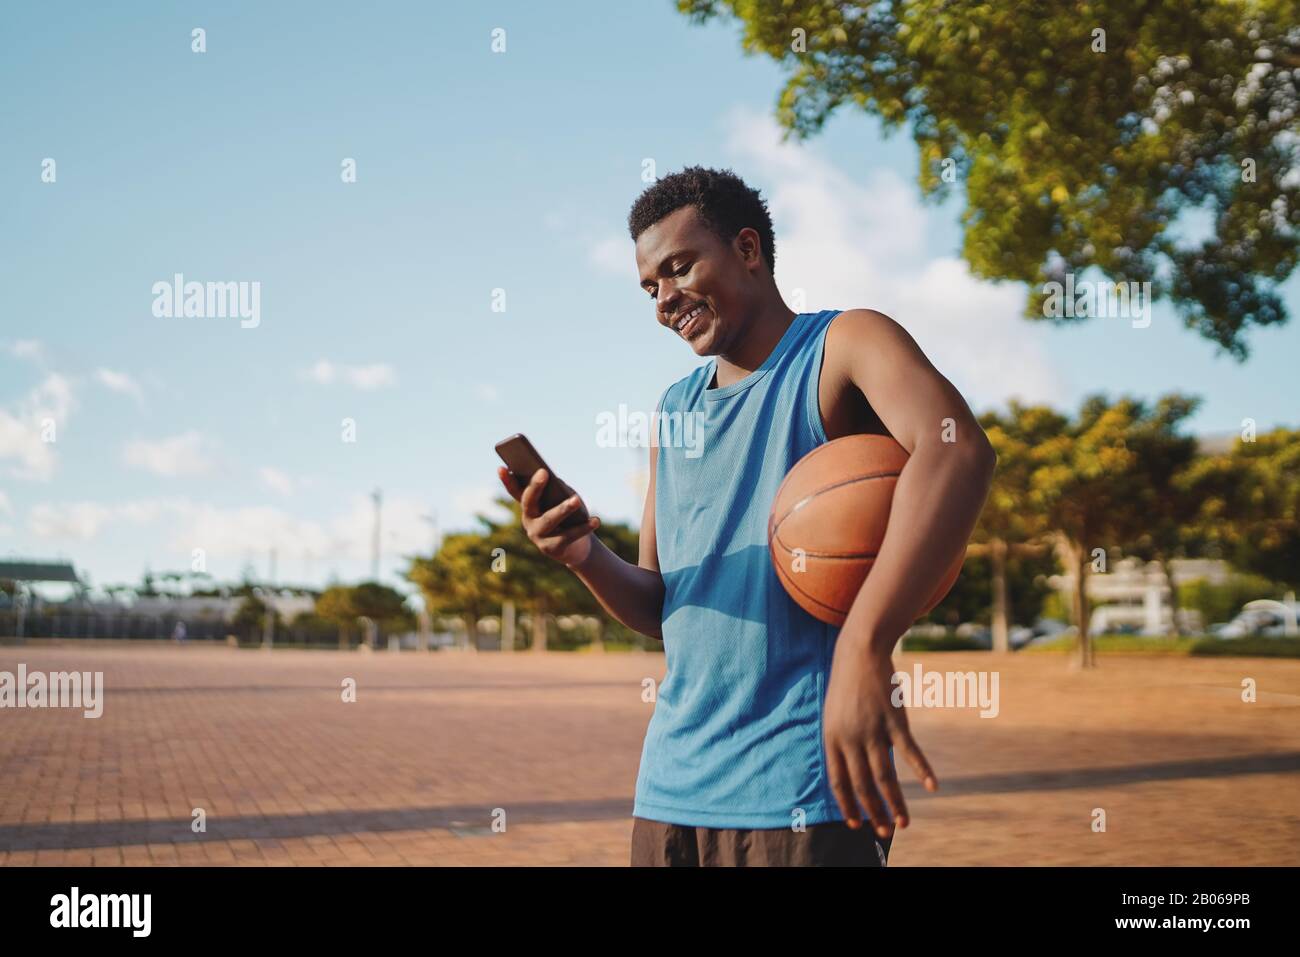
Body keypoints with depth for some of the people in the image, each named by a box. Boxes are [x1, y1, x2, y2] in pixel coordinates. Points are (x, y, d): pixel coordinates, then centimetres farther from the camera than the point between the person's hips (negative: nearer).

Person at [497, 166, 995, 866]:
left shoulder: (841, 346, -5)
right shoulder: (674, 408, 14)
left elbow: (958, 449, -27)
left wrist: (864, 650, -40)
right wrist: (587, 558, -7)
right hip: (671, 785, 6)